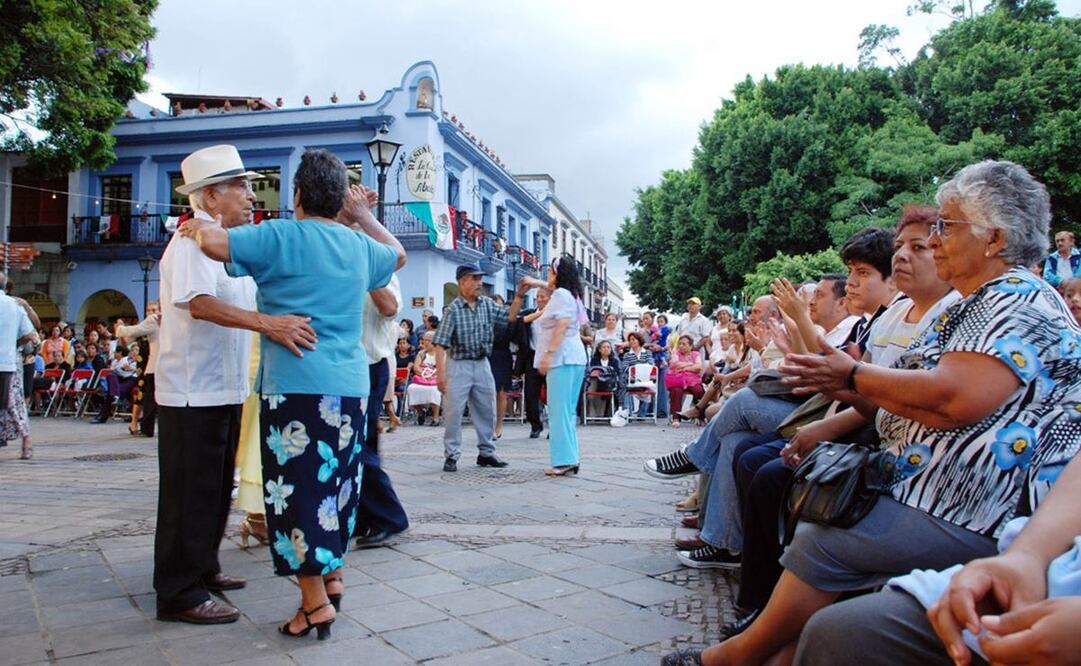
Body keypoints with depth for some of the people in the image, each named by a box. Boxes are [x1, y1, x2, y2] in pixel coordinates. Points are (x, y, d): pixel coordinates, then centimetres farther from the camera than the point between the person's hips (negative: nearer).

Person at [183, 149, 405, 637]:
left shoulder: (281, 236, -6)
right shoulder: (359, 246, 12)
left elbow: (214, 241, -15)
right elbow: (397, 254, 32)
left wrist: (199, 226, 6)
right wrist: (364, 217, 33)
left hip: (295, 386, -6)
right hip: (351, 386, 6)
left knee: (299, 490, 1)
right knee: (336, 484, 17)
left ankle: (316, 604, 5)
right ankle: (332, 577, 29)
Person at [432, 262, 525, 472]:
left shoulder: (487, 304, 5)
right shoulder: (454, 309, -12)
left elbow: (508, 317, 9)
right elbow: (440, 344, -14)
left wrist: (519, 295, -2)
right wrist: (441, 373, -20)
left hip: (483, 365, 6)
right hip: (459, 366, -6)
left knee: (487, 411, 12)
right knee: (454, 412, -3)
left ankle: (486, 453, 24)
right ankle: (451, 456, 7)